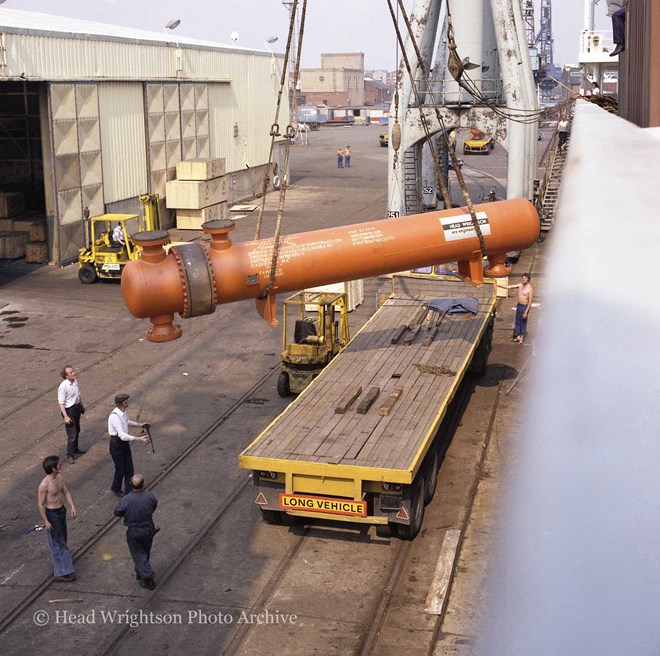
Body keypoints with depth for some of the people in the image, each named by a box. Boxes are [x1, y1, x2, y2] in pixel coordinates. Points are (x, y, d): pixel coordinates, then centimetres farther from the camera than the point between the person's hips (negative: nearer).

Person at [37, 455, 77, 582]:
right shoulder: (44, 485, -26)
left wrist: (72, 507, -1)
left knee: (62, 538, 24)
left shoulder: (59, 478, -2)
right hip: (51, 514, -8)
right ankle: (61, 573, 9)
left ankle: (57, 562, 45)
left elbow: (66, 492, 9)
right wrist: (45, 521, -19)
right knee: (56, 543, 1)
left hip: (61, 510, 8)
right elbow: (40, 504, -21)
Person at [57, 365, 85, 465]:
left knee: (77, 430, 23)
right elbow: (61, 403, -24)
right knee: (72, 434, -4)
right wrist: (65, 416, -27)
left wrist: (82, 406, 24)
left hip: (76, 407, 8)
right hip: (69, 410, -8)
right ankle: (70, 455, 8)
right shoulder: (63, 387, -26)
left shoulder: (75, 381, -2)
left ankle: (75, 449, 43)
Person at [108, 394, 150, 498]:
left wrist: (139, 424, 25)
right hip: (116, 444, -8)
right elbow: (122, 435, -36)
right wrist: (139, 439, -39)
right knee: (120, 470, 8)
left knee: (129, 469, 9)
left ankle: (129, 492, 18)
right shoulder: (114, 417, -29)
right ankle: (116, 488, 35)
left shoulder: (123, 413, 0)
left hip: (125, 443, 8)